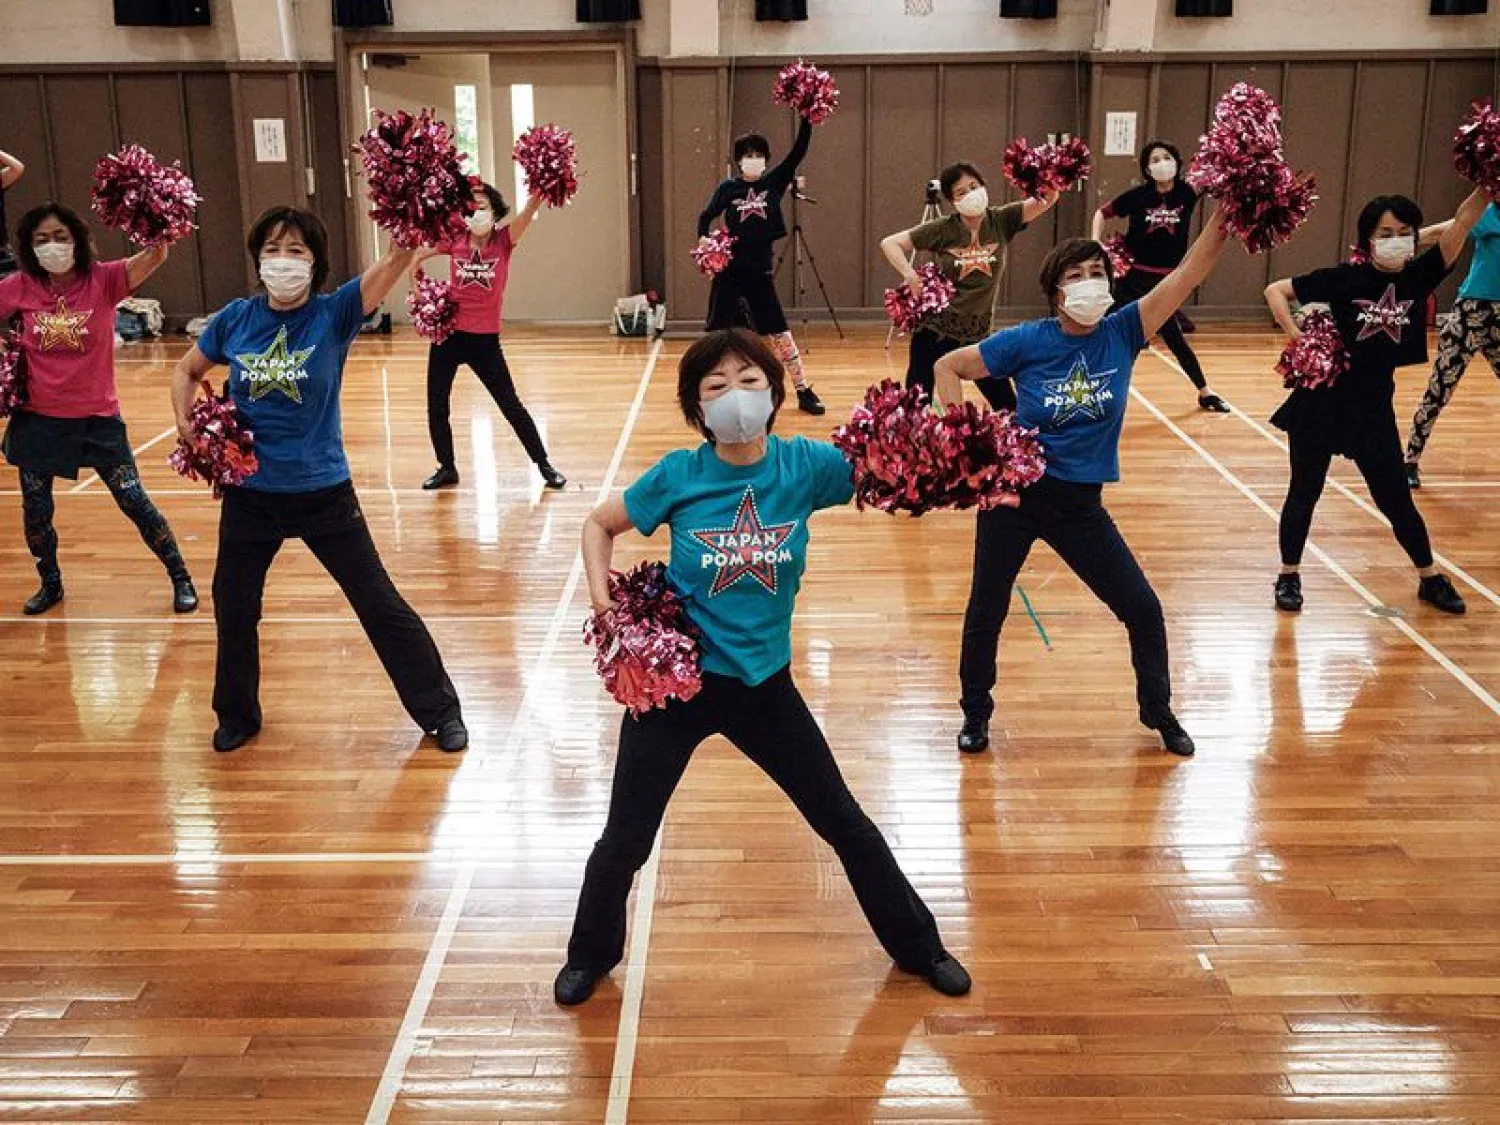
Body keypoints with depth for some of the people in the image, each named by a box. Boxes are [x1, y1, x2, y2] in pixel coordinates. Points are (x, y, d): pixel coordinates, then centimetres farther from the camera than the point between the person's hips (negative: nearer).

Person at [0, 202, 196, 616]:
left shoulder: (103, 280, -11)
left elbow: (155, 258, -27)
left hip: (97, 419, -3)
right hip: (38, 421, 3)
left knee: (135, 502, 0)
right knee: (35, 512, 14)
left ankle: (180, 578, 18)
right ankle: (50, 584, 38)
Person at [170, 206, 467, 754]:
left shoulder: (335, 313, -11)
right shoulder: (235, 319, -4)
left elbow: (397, 259, -26)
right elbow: (186, 371, 13)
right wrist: (188, 430, -2)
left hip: (323, 491, -3)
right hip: (249, 494, 3)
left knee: (381, 604, 3)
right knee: (233, 607, 17)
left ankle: (440, 711, 19)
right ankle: (237, 716, 41)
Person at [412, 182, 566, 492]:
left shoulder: (504, 241, -6)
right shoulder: (454, 240, -1)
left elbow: (529, 211, -22)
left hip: (485, 339, -2)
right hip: (448, 335, 3)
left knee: (511, 405, 2)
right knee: (436, 406, 7)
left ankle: (544, 466, 15)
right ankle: (447, 468, 25)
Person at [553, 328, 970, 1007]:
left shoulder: (804, 465, -10)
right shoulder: (678, 476, -12)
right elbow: (599, 525, 2)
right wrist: (604, 603, -10)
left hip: (764, 684, 1)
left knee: (844, 823, 12)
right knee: (626, 840, 8)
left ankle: (918, 946, 34)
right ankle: (591, 955, 37)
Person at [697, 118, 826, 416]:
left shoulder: (774, 183, 3)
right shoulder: (728, 188, 1)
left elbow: (798, 153, -5)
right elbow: (706, 217, 6)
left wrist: (806, 119, -15)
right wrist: (703, 240, -13)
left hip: (760, 272, 1)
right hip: (728, 271, -1)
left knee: (779, 333, 2)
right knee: (716, 330, 4)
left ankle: (804, 391, 8)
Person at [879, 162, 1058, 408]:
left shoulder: (1002, 221, -3)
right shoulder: (942, 230, -7)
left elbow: (1047, 200, -14)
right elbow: (889, 243, -5)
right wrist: (909, 275, -20)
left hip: (978, 334, 2)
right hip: (935, 332, -2)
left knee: (1008, 408, 6)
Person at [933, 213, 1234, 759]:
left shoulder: (1122, 333, -6)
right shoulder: (1027, 342, -11)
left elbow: (1188, 272, -14)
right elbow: (948, 366, -4)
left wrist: (1225, 215, -25)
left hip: (1081, 504, 2)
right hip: (1014, 493, -2)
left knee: (1143, 610, 6)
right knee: (985, 611, 8)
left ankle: (1159, 713, 29)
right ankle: (976, 714, 31)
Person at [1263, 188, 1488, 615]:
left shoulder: (1419, 277, -2)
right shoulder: (1345, 277, -9)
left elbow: (1463, 223, -12)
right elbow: (1276, 289, -7)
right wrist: (1297, 337, -16)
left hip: (1373, 406, 3)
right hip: (1323, 400, -2)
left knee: (1395, 498, 11)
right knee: (1304, 492, 8)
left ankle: (1431, 579, 28)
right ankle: (1289, 576, 24)